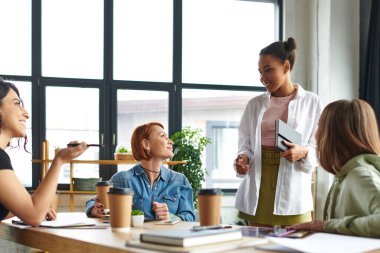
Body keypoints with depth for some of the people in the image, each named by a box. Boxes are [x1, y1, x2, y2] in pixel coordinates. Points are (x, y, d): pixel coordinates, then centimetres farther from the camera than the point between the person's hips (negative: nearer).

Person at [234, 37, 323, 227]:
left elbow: (320, 148, 3)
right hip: (257, 190, 2)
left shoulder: (311, 102, 4)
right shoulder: (254, 105, 11)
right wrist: (243, 159, -10)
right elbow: (245, 144, 12)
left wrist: (303, 152, -18)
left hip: (292, 190, -2)